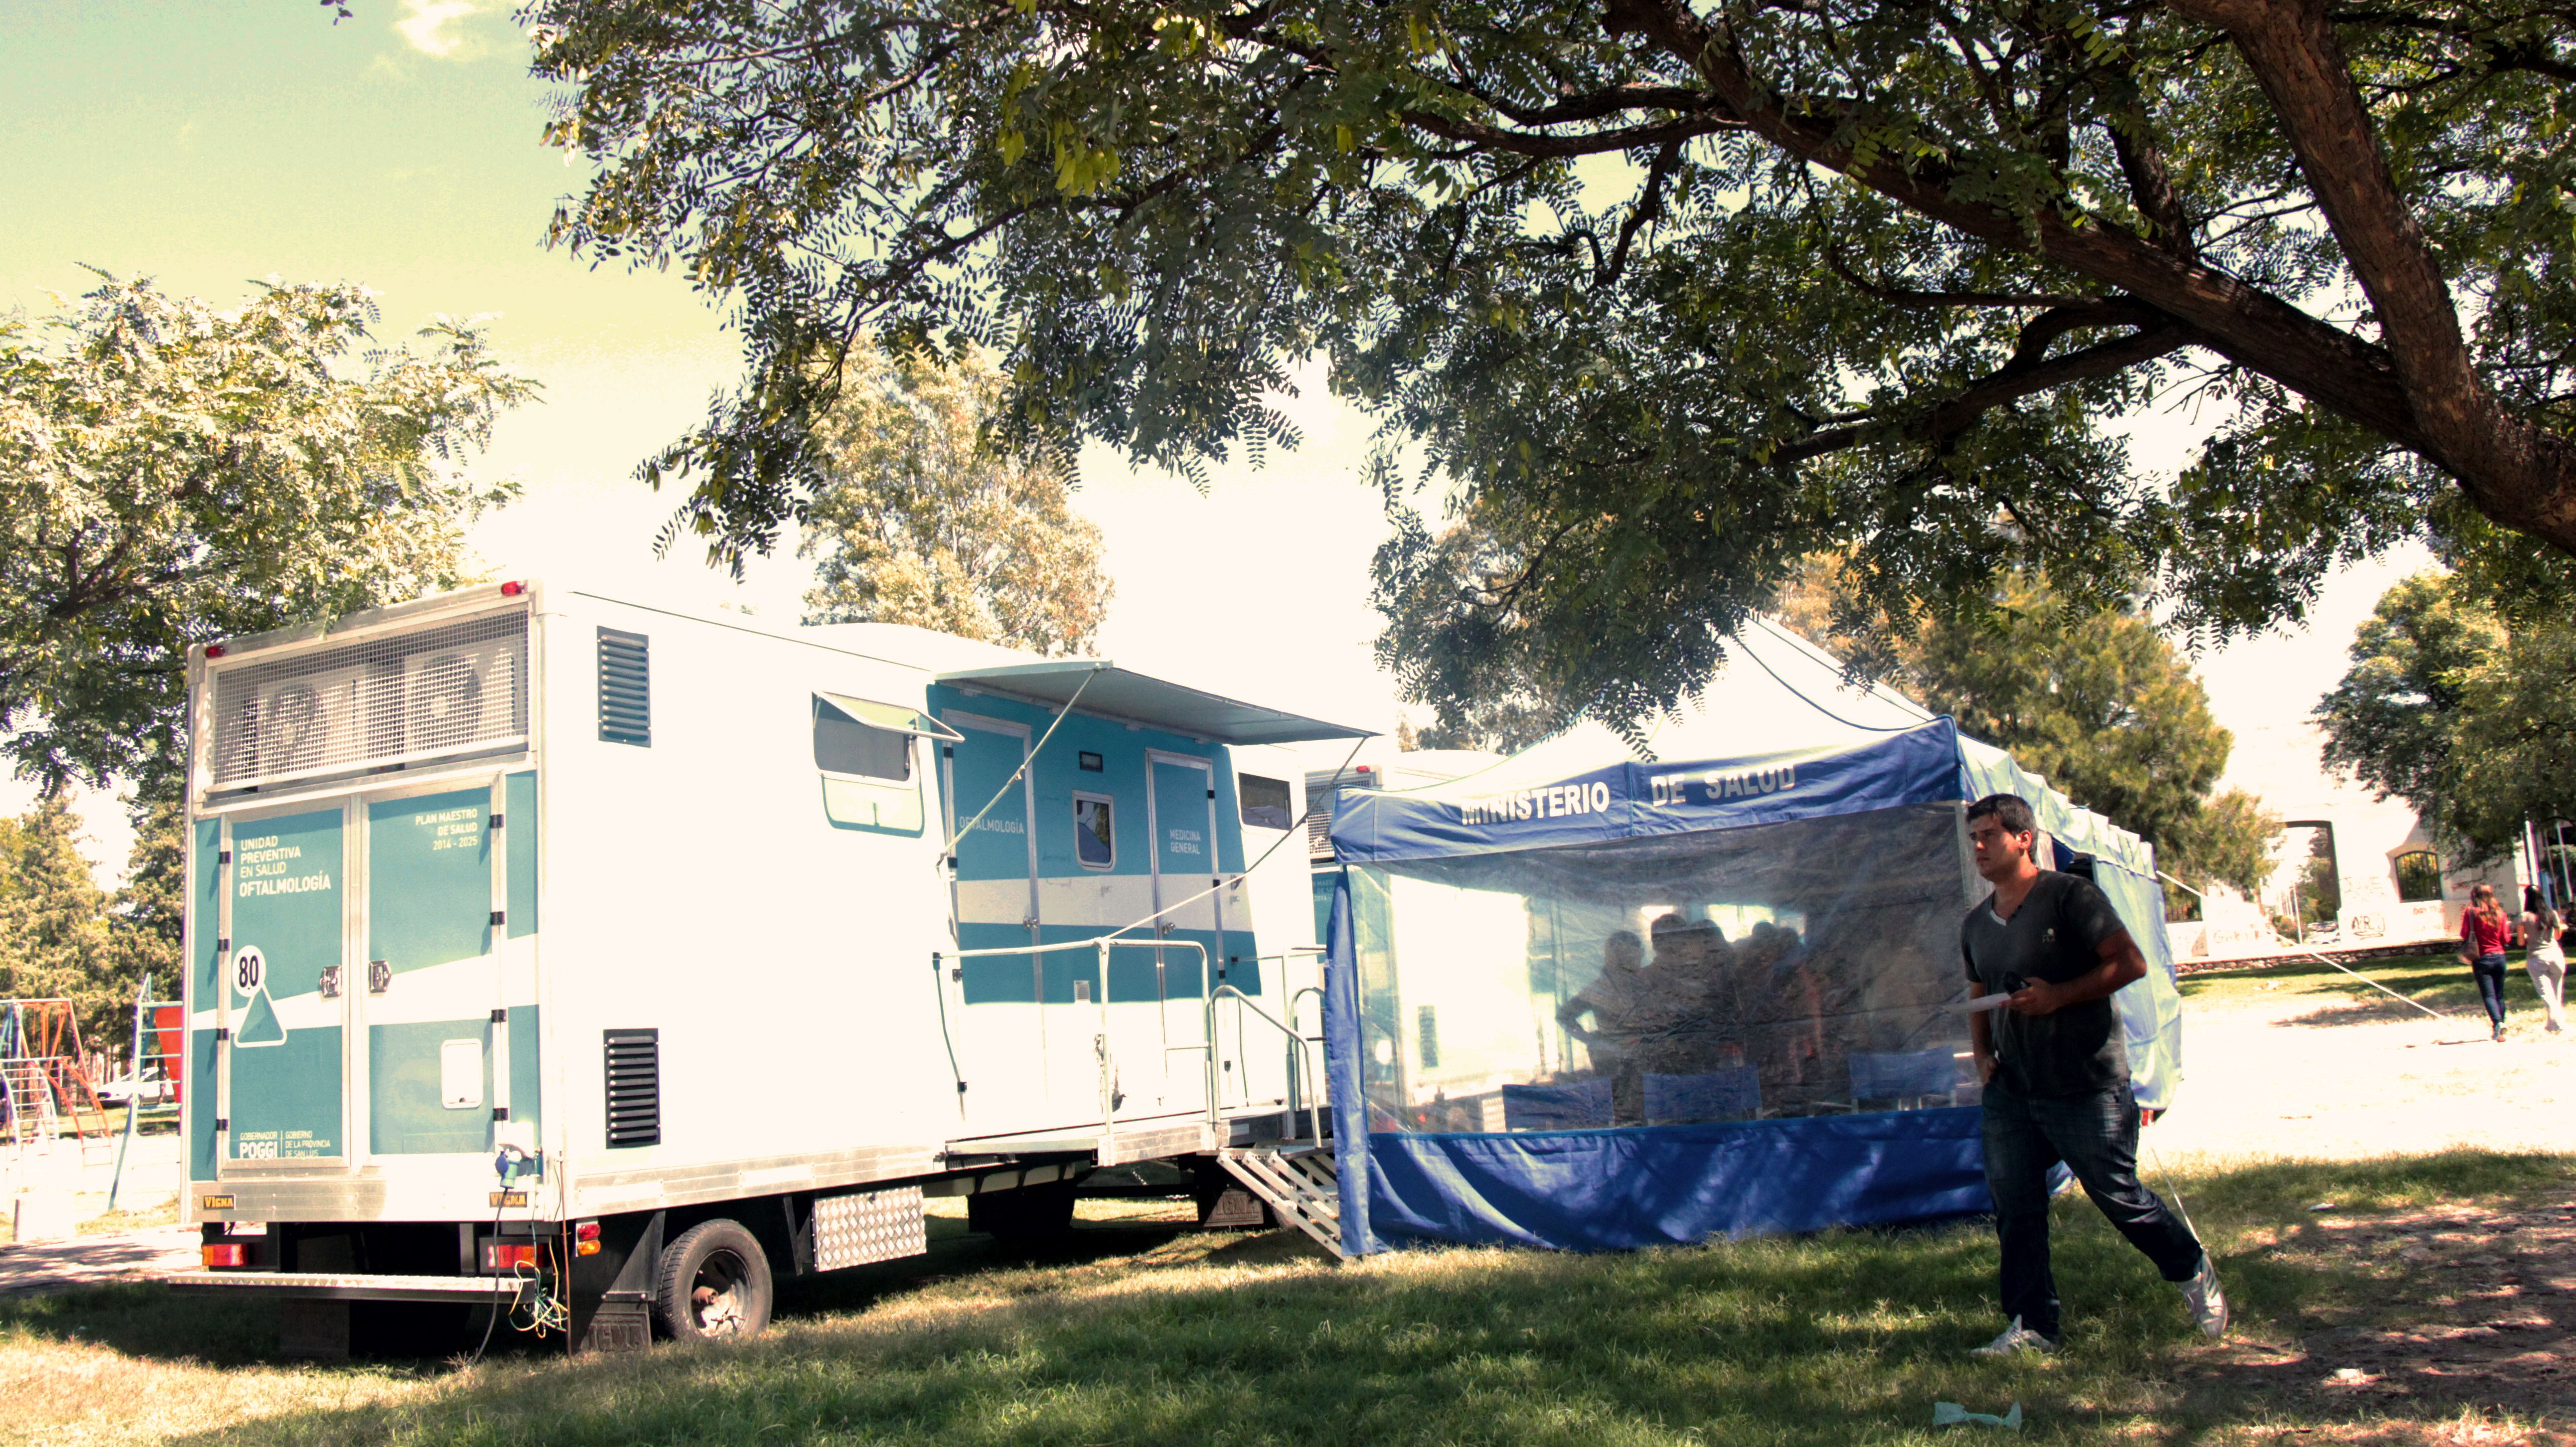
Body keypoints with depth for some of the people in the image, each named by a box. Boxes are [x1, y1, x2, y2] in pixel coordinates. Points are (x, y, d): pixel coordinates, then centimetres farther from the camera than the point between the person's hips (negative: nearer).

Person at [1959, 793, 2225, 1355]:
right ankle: (2032, 1326, 11)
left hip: (2084, 1086, -6)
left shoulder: (2069, 897, -9)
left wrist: (2058, 996, -20)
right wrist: (1981, 1053, 7)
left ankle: (2193, 1272, 30)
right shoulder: (1976, 925, 12)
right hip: (2010, 1092, 6)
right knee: (2015, 1206, 2)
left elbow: (2130, 963, -13)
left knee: (2116, 1194, 3)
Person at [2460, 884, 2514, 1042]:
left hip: (2482, 959, -4)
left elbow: (2464, 935, -9)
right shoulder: (2500, 913, 2)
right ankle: (2499, 1032, 17)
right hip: (2500, 957, 4)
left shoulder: (2472, 913, -7)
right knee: (2499, 995, 13)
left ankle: (2498, 1023, -27)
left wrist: (2465, 921, 8)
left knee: (2488, 995, -4)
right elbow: (2506, 939, 4)